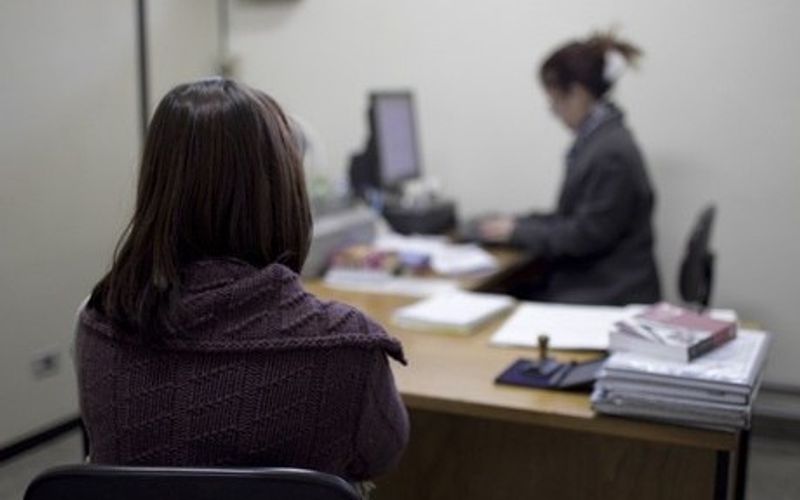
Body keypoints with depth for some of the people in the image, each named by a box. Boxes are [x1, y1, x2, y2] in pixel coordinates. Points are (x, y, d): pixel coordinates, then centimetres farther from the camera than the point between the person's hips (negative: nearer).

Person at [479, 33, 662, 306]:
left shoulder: (612, 152, -19)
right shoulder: (594, 139, 10)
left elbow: (586, 234, -18)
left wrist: (518, 230, -11)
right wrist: (518, 222, 9)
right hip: (587, 280, 9)